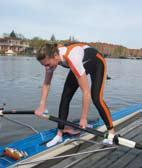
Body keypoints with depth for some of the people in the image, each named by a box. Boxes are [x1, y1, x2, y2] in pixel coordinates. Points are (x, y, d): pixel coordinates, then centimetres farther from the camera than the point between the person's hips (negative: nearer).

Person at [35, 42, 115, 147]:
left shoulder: (72, 58, -44)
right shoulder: (51, 58, -24)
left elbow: (86, 92, -40)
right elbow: (46, 84, -9)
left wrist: (83, 118, -33)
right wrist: (42, 105, -16)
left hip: (97, 63, -6)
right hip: (82, 65, 6)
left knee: (96, 98, -19)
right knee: (65, 96, -5)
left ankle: (111, 132, 3)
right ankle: (59, 135, 4)